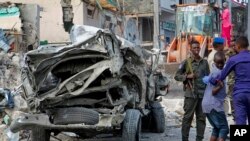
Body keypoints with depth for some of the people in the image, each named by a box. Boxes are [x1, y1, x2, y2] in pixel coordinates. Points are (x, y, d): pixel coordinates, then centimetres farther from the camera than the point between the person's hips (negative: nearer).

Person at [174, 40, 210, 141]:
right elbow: (176, 76, 3)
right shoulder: (186, 62, 2)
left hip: (203, 94, 4)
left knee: (201, 117, 5)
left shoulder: (204, 62, 12)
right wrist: (187, 76, -12)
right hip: (190, 94, -3)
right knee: (188, 117, -2)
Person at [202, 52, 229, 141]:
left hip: (207, 104, 9)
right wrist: (220, 86, -34)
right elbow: (213, 92, -18)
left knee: (217, 128, 16)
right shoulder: (218, 72, -14)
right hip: (214, 105, -9)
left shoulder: (214, 69, 11)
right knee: (224, 128, -7)